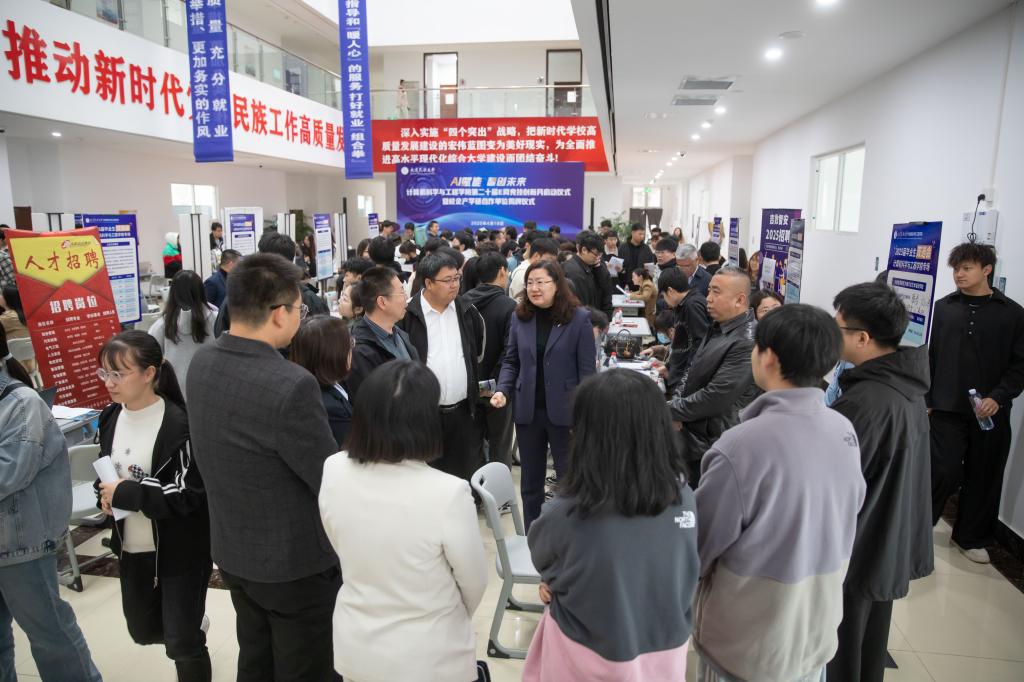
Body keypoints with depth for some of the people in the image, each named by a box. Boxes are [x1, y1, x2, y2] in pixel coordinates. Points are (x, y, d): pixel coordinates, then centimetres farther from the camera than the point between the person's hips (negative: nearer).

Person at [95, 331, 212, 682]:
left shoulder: (178, 425, -22)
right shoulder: (110, 418, 0)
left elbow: (191, 494, -24)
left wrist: (126, 493, -23)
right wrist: (105, 496, -6)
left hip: (180, 553, -7)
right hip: (131, 549, 7)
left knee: (182, 644, 5)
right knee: (142, 631, 24)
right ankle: (191, 623, 53)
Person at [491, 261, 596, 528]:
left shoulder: (578, 318, -8)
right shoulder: (520, 317, 3)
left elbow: (587, 368, -8)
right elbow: (511, 361, 10)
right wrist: (503, 390, -8)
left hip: (564, 411, -4)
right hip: (527, 410, 4)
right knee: (531, 482, 16)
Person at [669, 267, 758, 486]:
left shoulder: (747, 342, -24)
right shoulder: (718, 327, 8)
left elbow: (715, 397, -26)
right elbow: (693, 369, 15)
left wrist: (670, 410, -15)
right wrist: (677, 401, -2)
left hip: (715, 445, -9)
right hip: (694, 438, 9)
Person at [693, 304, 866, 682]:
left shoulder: (741, 447, -30)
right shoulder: (845, 431, -10)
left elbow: (700, 544, -19)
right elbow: (847, 512, 4)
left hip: (746, 644, -5)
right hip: (818, 631, 5)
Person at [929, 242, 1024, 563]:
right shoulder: (944, 307, 4)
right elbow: (931, 357, 7)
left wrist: (998, 398, -15)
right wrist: (926, 400, 5)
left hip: (991, 413, 0)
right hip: (947, 409, 0)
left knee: (984, 477, 10)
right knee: (943, 472, -3)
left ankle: (971, 538, 28)